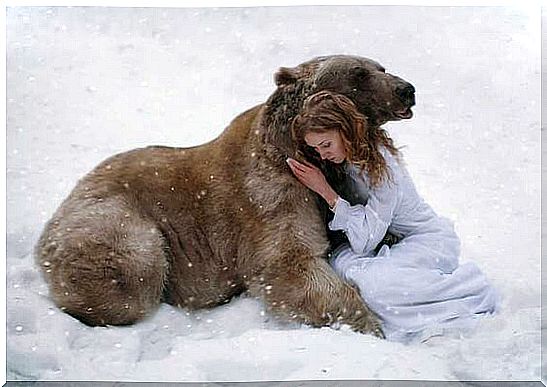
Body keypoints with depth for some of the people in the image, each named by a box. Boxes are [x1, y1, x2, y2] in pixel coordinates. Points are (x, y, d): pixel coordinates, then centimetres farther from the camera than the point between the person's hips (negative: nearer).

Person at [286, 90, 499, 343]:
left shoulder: (381, 163, -25)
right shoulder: (346, 157, -3)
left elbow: (366, 240, -24)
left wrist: (325, 191, -24)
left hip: (430, 240, -8)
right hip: (397, 241, 8)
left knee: (370, 280, -30)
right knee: (341, 261, -18)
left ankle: (469, 291, -13)